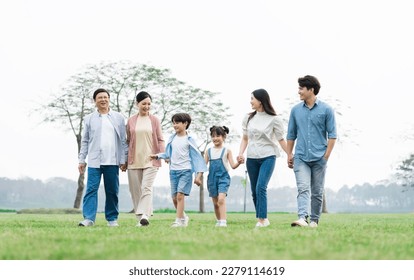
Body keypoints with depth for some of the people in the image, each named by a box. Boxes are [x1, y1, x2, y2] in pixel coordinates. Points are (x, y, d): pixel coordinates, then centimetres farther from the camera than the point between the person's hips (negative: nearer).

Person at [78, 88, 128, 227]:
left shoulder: (118, 118, 8)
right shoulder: (89, 119, 9)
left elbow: (123, 140, 7)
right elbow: (85, 141, 12)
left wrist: (124, 160, 1)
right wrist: (82, 160, 6)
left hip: (112, 161, 0)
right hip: (94, 161, 0)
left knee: (112, 191, 5)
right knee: (91, 189, -8)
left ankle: (112, 218, 13)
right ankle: (89, 218, -10)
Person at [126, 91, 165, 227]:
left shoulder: (155, 120, 6)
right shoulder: (131, 121, 9)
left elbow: (160, 139, 7)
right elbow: (128, 141, 13)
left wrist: (163, 154, -6)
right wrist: (124, 159, 11)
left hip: (151, 160, -2)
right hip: (134, 160, 2)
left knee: (146, 187, -15)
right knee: (136, 190, 3)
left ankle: (144, 215, -25)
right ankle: (140, 218, 9)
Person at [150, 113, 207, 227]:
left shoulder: (189, 140, -3)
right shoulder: (172, 138, 10)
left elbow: (196, 156, -3)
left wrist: (198, 174, -9)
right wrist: (158, 156, 2)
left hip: (185, 170, -5)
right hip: (173, 170, 5)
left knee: (180, 195, -15)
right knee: (174, 198, 6)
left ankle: (179, 220, -12)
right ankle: (183, 217, 25)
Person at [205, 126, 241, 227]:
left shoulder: (227, 151, 3)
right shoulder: (209, 151, 11)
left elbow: (233, 166, -1)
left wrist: (239, 162, -22)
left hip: (223, 178, -4)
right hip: (212, 178, 4)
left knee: (221, 199, -21)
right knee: (215, 203, 10)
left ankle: (223, 222, -25)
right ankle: (218, 221, 24)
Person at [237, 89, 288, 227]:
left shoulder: (274, 119, -3)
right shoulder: (248, 118, 10)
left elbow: (281, 140, 1)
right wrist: (241, 153, 1)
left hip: (268, 157, -5)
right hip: (251, 158, 5)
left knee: (261, 187, -19)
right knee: (254, 191, 6)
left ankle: (262, 218, -16)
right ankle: (263, 219, 16)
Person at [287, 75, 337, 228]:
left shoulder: (326, 109, -1)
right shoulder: (295, 110, 9)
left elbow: (332, 134, -1)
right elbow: (291, 135, 15)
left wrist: (326, 156, -7)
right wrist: (289, 155, 11)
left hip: (319, 158, -1)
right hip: (300, 157, 1)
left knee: (317, 191, 6)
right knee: (303, 189, -13)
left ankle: (314, 220, 16)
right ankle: (302, 218, -25)